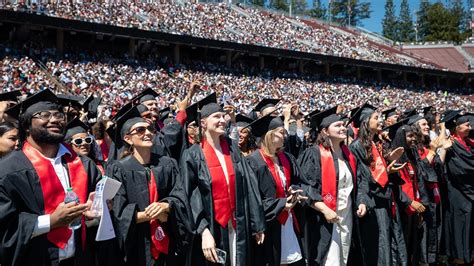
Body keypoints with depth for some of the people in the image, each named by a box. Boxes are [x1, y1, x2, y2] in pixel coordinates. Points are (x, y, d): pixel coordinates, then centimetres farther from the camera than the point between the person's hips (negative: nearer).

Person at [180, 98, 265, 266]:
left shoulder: (232, 148, 3)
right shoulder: (193, 155, -8)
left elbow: (249, 186, 3)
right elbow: (190, 198, -12)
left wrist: (257, 224, 2)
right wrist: (204, 231, -22)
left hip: (237, 225, 3)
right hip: (211, 227, -3)